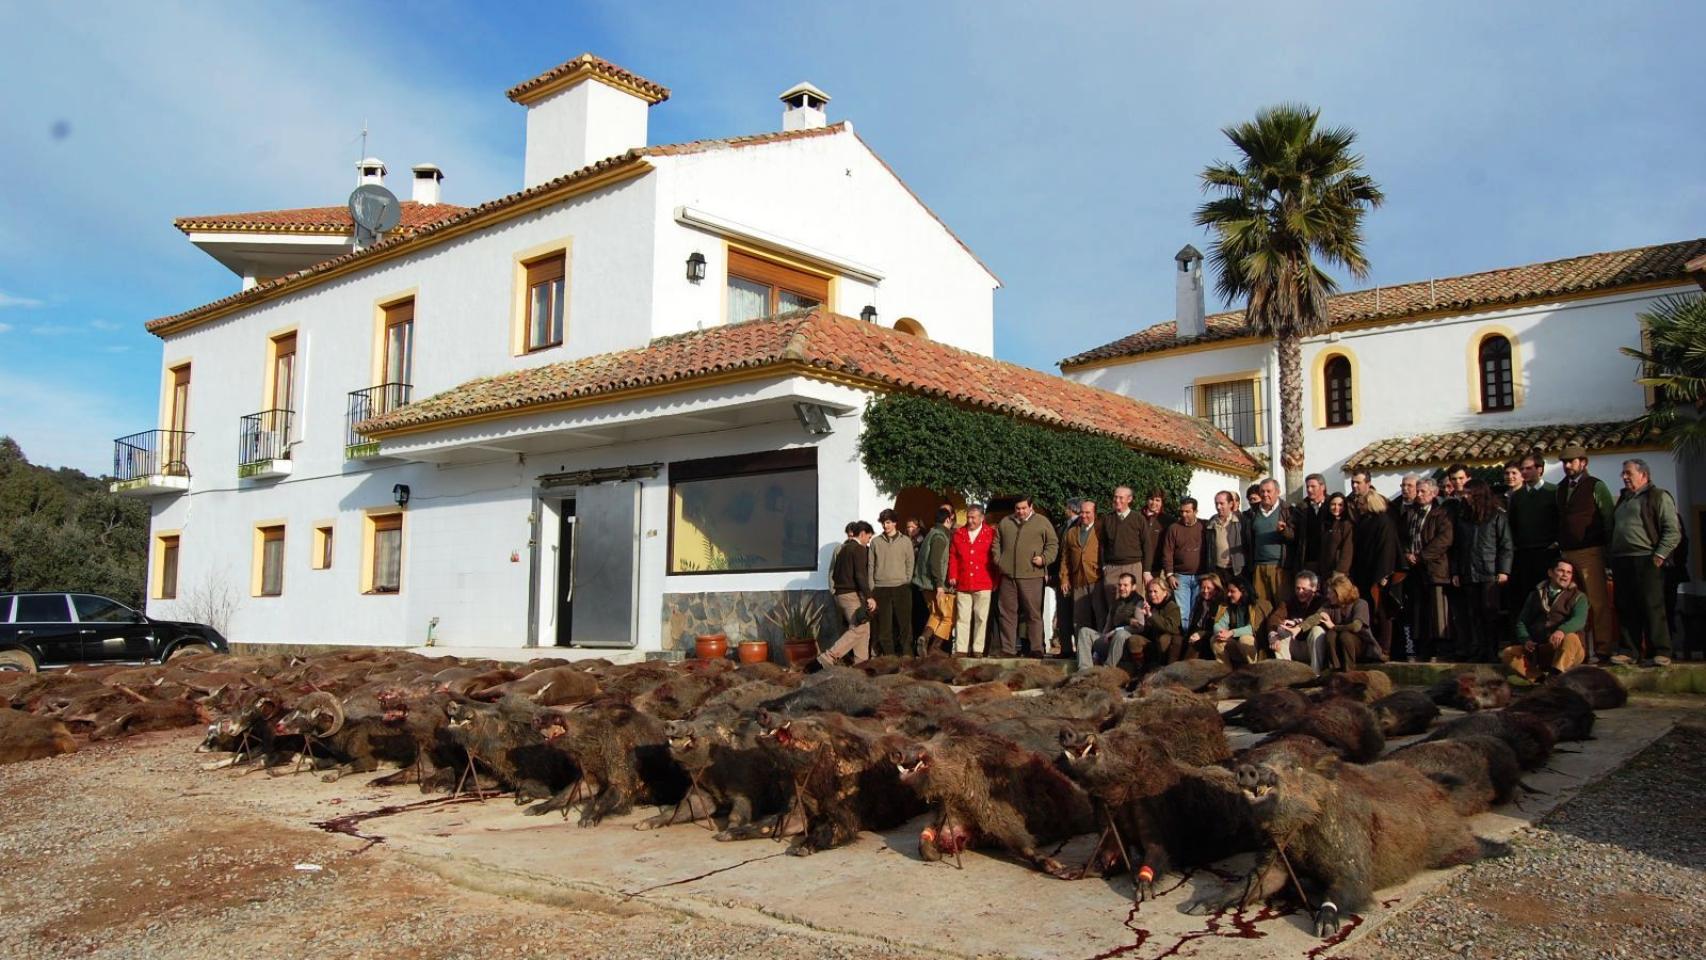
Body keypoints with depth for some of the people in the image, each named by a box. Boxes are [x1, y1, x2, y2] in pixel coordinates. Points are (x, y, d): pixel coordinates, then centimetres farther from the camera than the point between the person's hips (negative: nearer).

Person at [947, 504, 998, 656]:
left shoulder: (991, 533, 1)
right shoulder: (958, 534, 10)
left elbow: (995, 558, 2)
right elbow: (953, 556, 10)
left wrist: (995, 580, 1)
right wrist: (952, 576, 1)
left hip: (983, 585, -2)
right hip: (962, 585, 2)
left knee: (981, 618, 2)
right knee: (962, 618, 2)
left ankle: (978, 650, 8)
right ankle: (961, 650, 4)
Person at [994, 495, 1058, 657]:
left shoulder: (1042, 522, 6)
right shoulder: (1004, 522, 17)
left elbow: (1053, 544, 6)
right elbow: (996, 543, 20)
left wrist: (1044, 558, -9)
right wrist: (998, 559, 5)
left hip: (1031, 576, -3)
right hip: (1007, 575, 4)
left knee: (1033, 613, -2)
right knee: (1008, 613, 6)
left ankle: (1036, 649, 4)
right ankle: (1008, 650, 12)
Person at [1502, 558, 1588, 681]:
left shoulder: (1578, 597, 9)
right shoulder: (1535, 594, 19)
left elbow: (1579, 620, -12)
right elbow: (1521, 621, 16)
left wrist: (1562, 630, -35)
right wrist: (1526, 640, -6)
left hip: (1566, 653, -3)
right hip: (1537, 650, 3)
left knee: (1571, 638, -37)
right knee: (1506, 654, -22)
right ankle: (1540, 678, -37)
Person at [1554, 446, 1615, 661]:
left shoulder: (1596, 486, -1)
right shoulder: (1561, 488, 16)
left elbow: (1609, 517, -4)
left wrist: (1608, 546, -6)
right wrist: (1559, 543, 13)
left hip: (1589, 552, -6)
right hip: (1566, 553, 6)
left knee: (1598, 602, -7)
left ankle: (1602, 649, -5)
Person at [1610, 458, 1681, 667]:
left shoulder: (1658, 497, 2)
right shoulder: (1623, 500, 24)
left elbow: (1673, 530, -7)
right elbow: (1612, 530, 25)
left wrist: (1660, 555, -14)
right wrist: (1611, 558, 15)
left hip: (1646, 561, -7)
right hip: (1621, 561, 7)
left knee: (1652, 607, -8)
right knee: (1626, 609, 5)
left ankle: (1660, 653, -4)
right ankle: (1630, 650, 10)